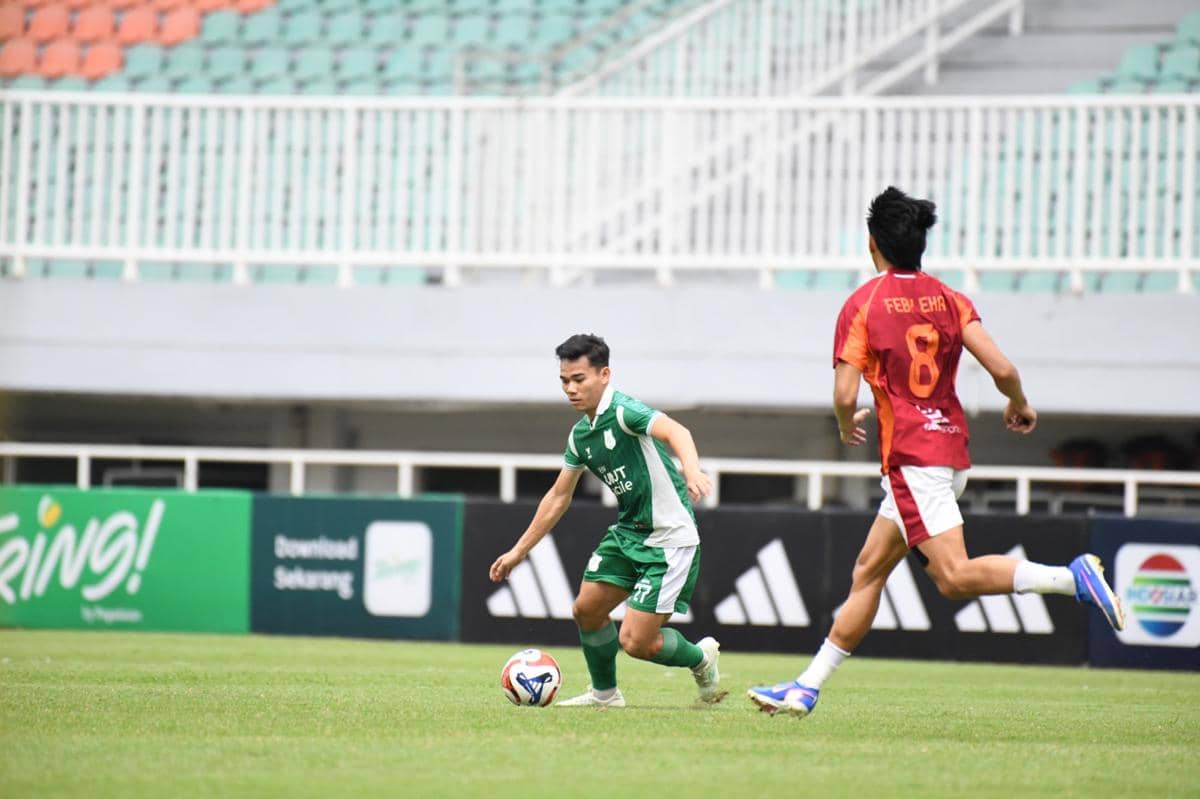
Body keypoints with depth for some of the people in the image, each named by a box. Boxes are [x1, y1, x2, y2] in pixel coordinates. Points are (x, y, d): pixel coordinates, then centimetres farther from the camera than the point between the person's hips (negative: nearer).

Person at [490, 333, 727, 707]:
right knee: (587, 608, 7)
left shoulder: (624, 411, -19)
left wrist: (692, 470, -59)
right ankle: (604, 693, 29)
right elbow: (558, 497, 19)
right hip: (627, 532, 8)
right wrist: (518, 550, 20)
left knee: (635, 642, -9)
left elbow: (675, 432, -38)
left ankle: (701, 658, 20)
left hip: (670, 538, -8)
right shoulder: (580, 435, 8)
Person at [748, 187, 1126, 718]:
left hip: (911, 454, -8)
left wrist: (847, 427, 12)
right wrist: (1020, 406, 20)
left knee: (954, 577, -14)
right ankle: (807, 688, 14)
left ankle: (1073, 578, -27)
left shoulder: (863, 304, -5)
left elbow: (845, 395, -11)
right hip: (952, 450, 8)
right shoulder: (949, 299, 8)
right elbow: (1002, 369, -1)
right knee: (868, 571, 12)